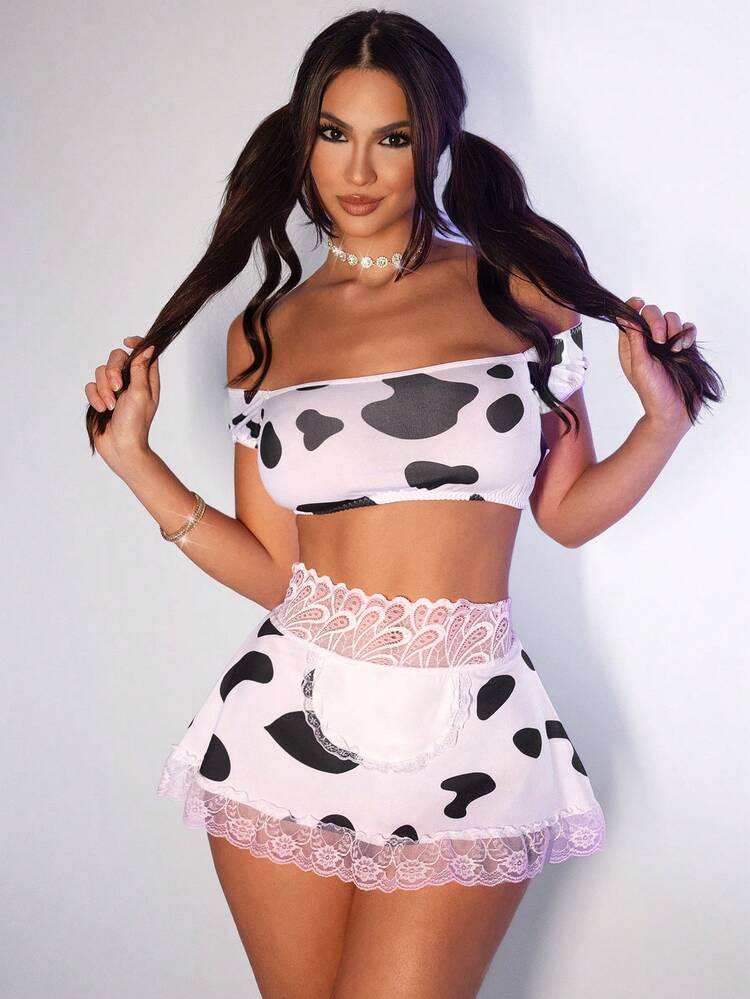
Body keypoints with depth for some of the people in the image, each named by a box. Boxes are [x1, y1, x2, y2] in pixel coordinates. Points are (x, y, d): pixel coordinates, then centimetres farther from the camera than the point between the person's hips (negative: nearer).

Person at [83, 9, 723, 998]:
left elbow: (568, 511, 9)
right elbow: (273, 570, 5)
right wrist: (135, 460, 0)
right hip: (293, 718, 2)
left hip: (468, 733, -2)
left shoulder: (520, 285, 2)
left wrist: (664, 419, -6)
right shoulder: (263, 333, 7)